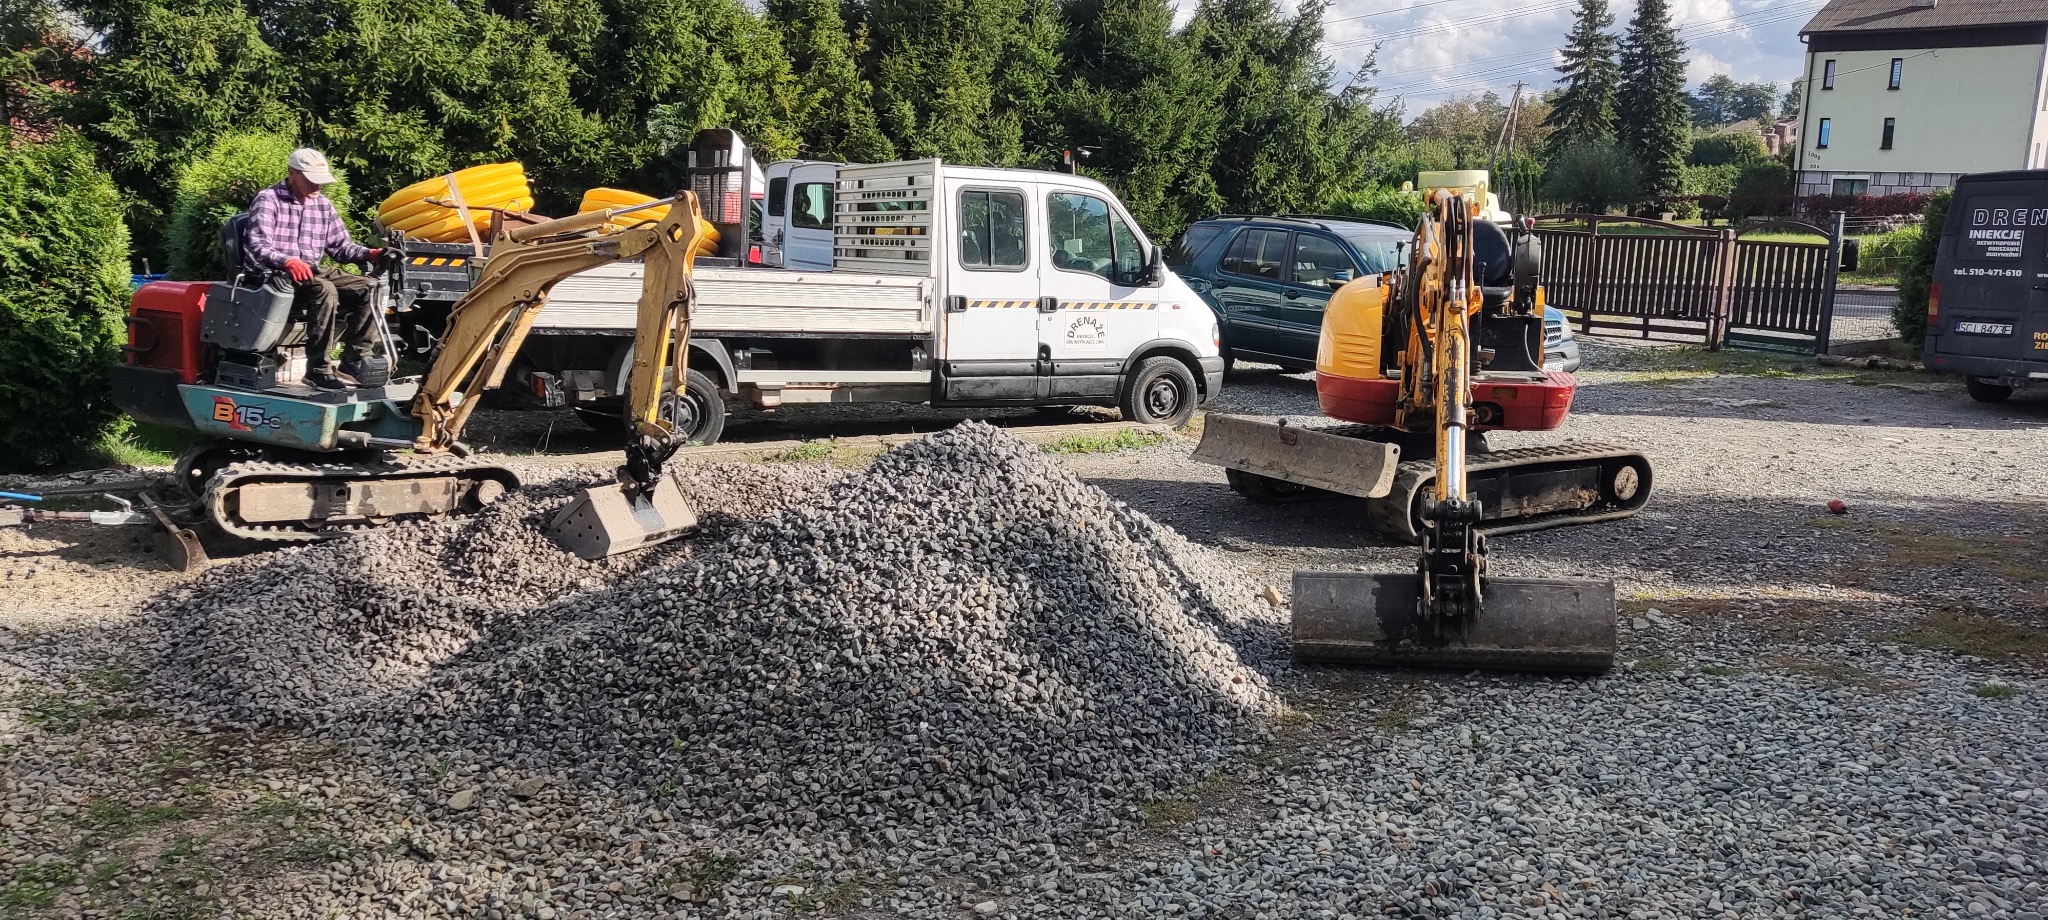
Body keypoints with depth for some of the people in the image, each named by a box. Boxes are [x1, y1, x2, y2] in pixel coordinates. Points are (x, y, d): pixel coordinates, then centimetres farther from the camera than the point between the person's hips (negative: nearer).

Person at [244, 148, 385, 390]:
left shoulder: (323, 204, 16)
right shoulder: (268, 200, -5)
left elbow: (341, 244, 16)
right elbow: (257, 246, -17)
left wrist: (370, 254, -5)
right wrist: (288, 262, -35)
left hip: (313, 272, 7)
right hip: (277, 275, -7)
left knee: (367, 287, -13)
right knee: (325, 290, -35)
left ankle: (356, 363, -16)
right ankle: (319, 369, -34)